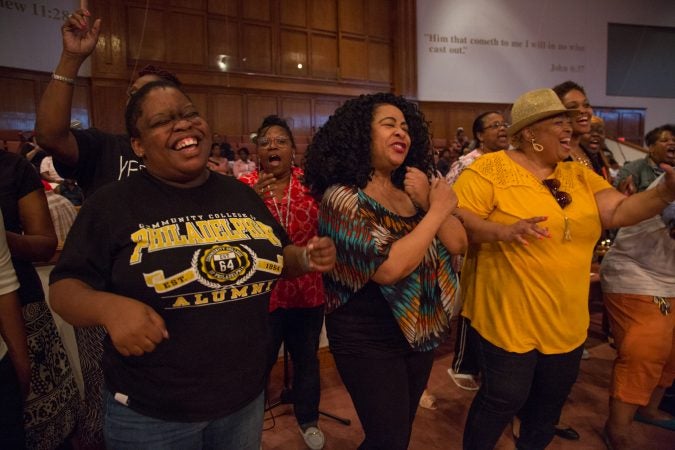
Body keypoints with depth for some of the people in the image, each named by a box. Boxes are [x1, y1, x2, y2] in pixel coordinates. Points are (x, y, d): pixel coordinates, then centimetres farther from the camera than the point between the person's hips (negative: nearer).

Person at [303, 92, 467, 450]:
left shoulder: (410, 191, 3)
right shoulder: (342, 197, -19)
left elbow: (457, 245, -1)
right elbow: (388, 268, -29)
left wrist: (428, 201, -16)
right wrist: (437, 211, -21)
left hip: (420, 330, 7)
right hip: (369, 340, -7)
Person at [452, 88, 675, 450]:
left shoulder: (579, 175, 8)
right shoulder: (491, 169, -12)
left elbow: (619, 211, -1)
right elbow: (456, 219, -18)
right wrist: (502, 231, -34)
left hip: (566, 320, 7)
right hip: (510, 317, -7)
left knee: (551, 399, 23)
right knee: (504, 399, 6)